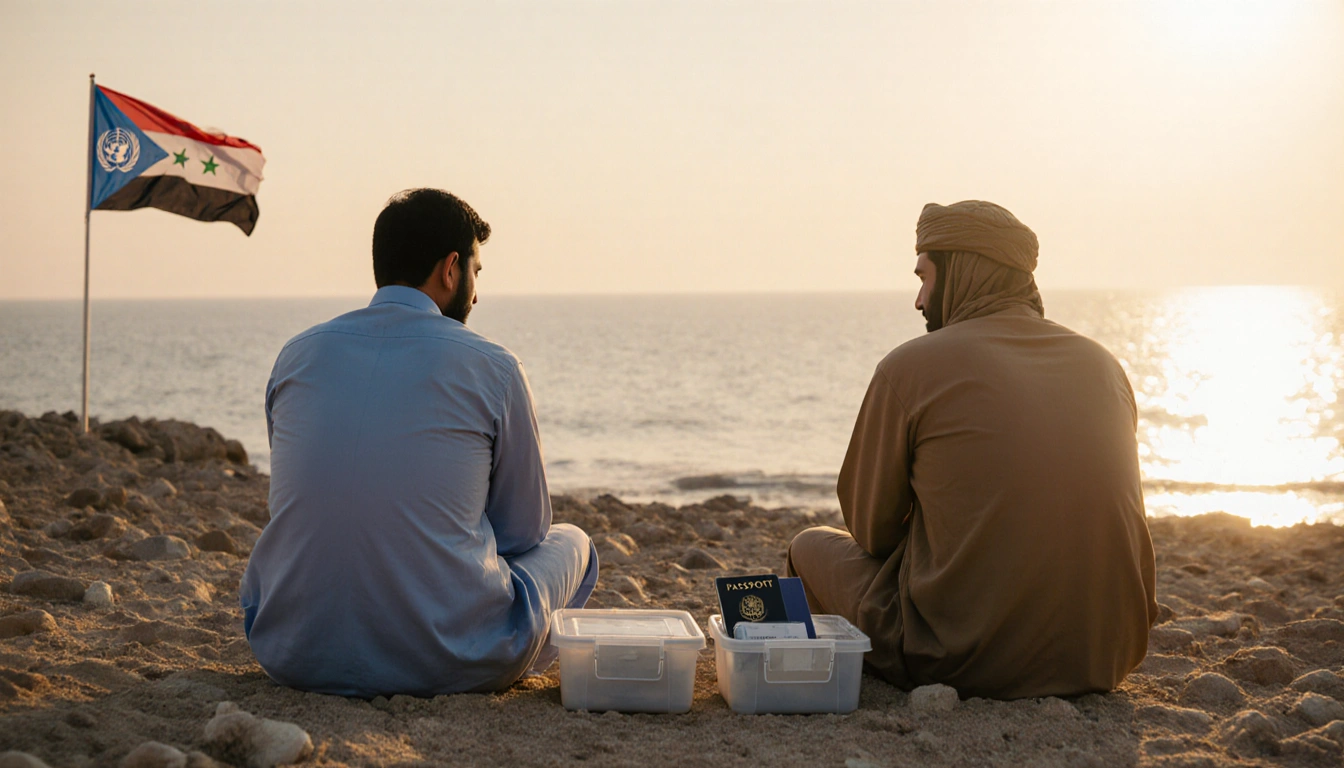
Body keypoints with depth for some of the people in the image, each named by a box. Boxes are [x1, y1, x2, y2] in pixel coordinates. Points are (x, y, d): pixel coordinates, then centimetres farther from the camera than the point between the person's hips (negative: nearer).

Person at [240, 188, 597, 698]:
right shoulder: (492, 368, -6)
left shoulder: (297, 355, 5)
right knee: (571, 542, 25)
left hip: (293, 654, 3)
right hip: (444, 664, -3)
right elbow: (524, 531, 5)